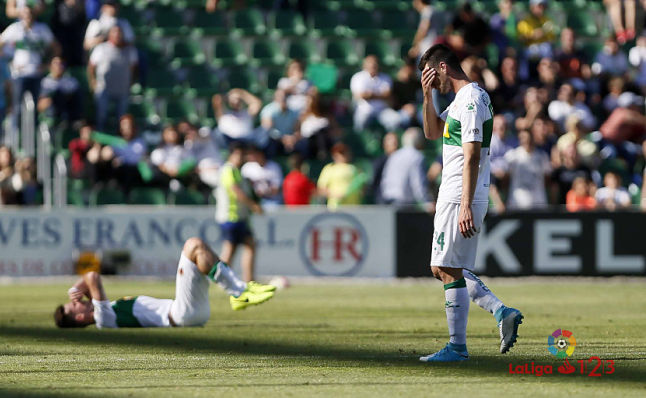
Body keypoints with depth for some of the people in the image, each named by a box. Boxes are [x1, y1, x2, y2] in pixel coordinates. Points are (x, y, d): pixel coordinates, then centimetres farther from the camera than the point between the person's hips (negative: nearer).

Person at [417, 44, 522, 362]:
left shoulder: (470, 101, -16)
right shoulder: (462, 99, 17)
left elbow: (472, 158, -22)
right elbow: (432, 132, 28)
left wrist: (465, 206, -27)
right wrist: (427, 96, 12)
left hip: (459, 199, -11)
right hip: (455, 197, 11)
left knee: (450, 270, -6)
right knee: (442, 268, 14)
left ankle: (457, 347, -3)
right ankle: (502, 312, 6)